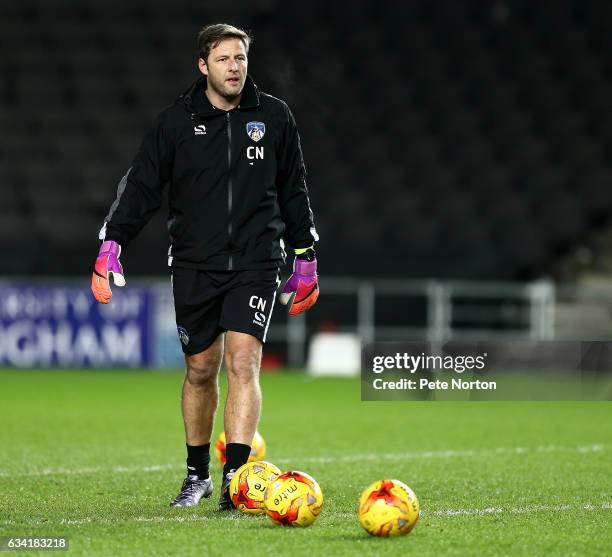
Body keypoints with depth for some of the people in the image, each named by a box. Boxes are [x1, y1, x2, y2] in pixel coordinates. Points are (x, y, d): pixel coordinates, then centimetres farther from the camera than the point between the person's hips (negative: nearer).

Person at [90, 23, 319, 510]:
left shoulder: (274, 117, 4)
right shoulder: (177, 122, 0)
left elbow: (293, 190, 14)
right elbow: (141, 186, 3)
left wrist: (306, 258, 16)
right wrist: (111, 244, -8)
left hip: (256, 263, -1)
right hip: (195, 265, 1)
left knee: (243, 361, -16)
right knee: (201, 370, 9)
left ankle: (235, 478, -20)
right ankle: (198, 474, 27)